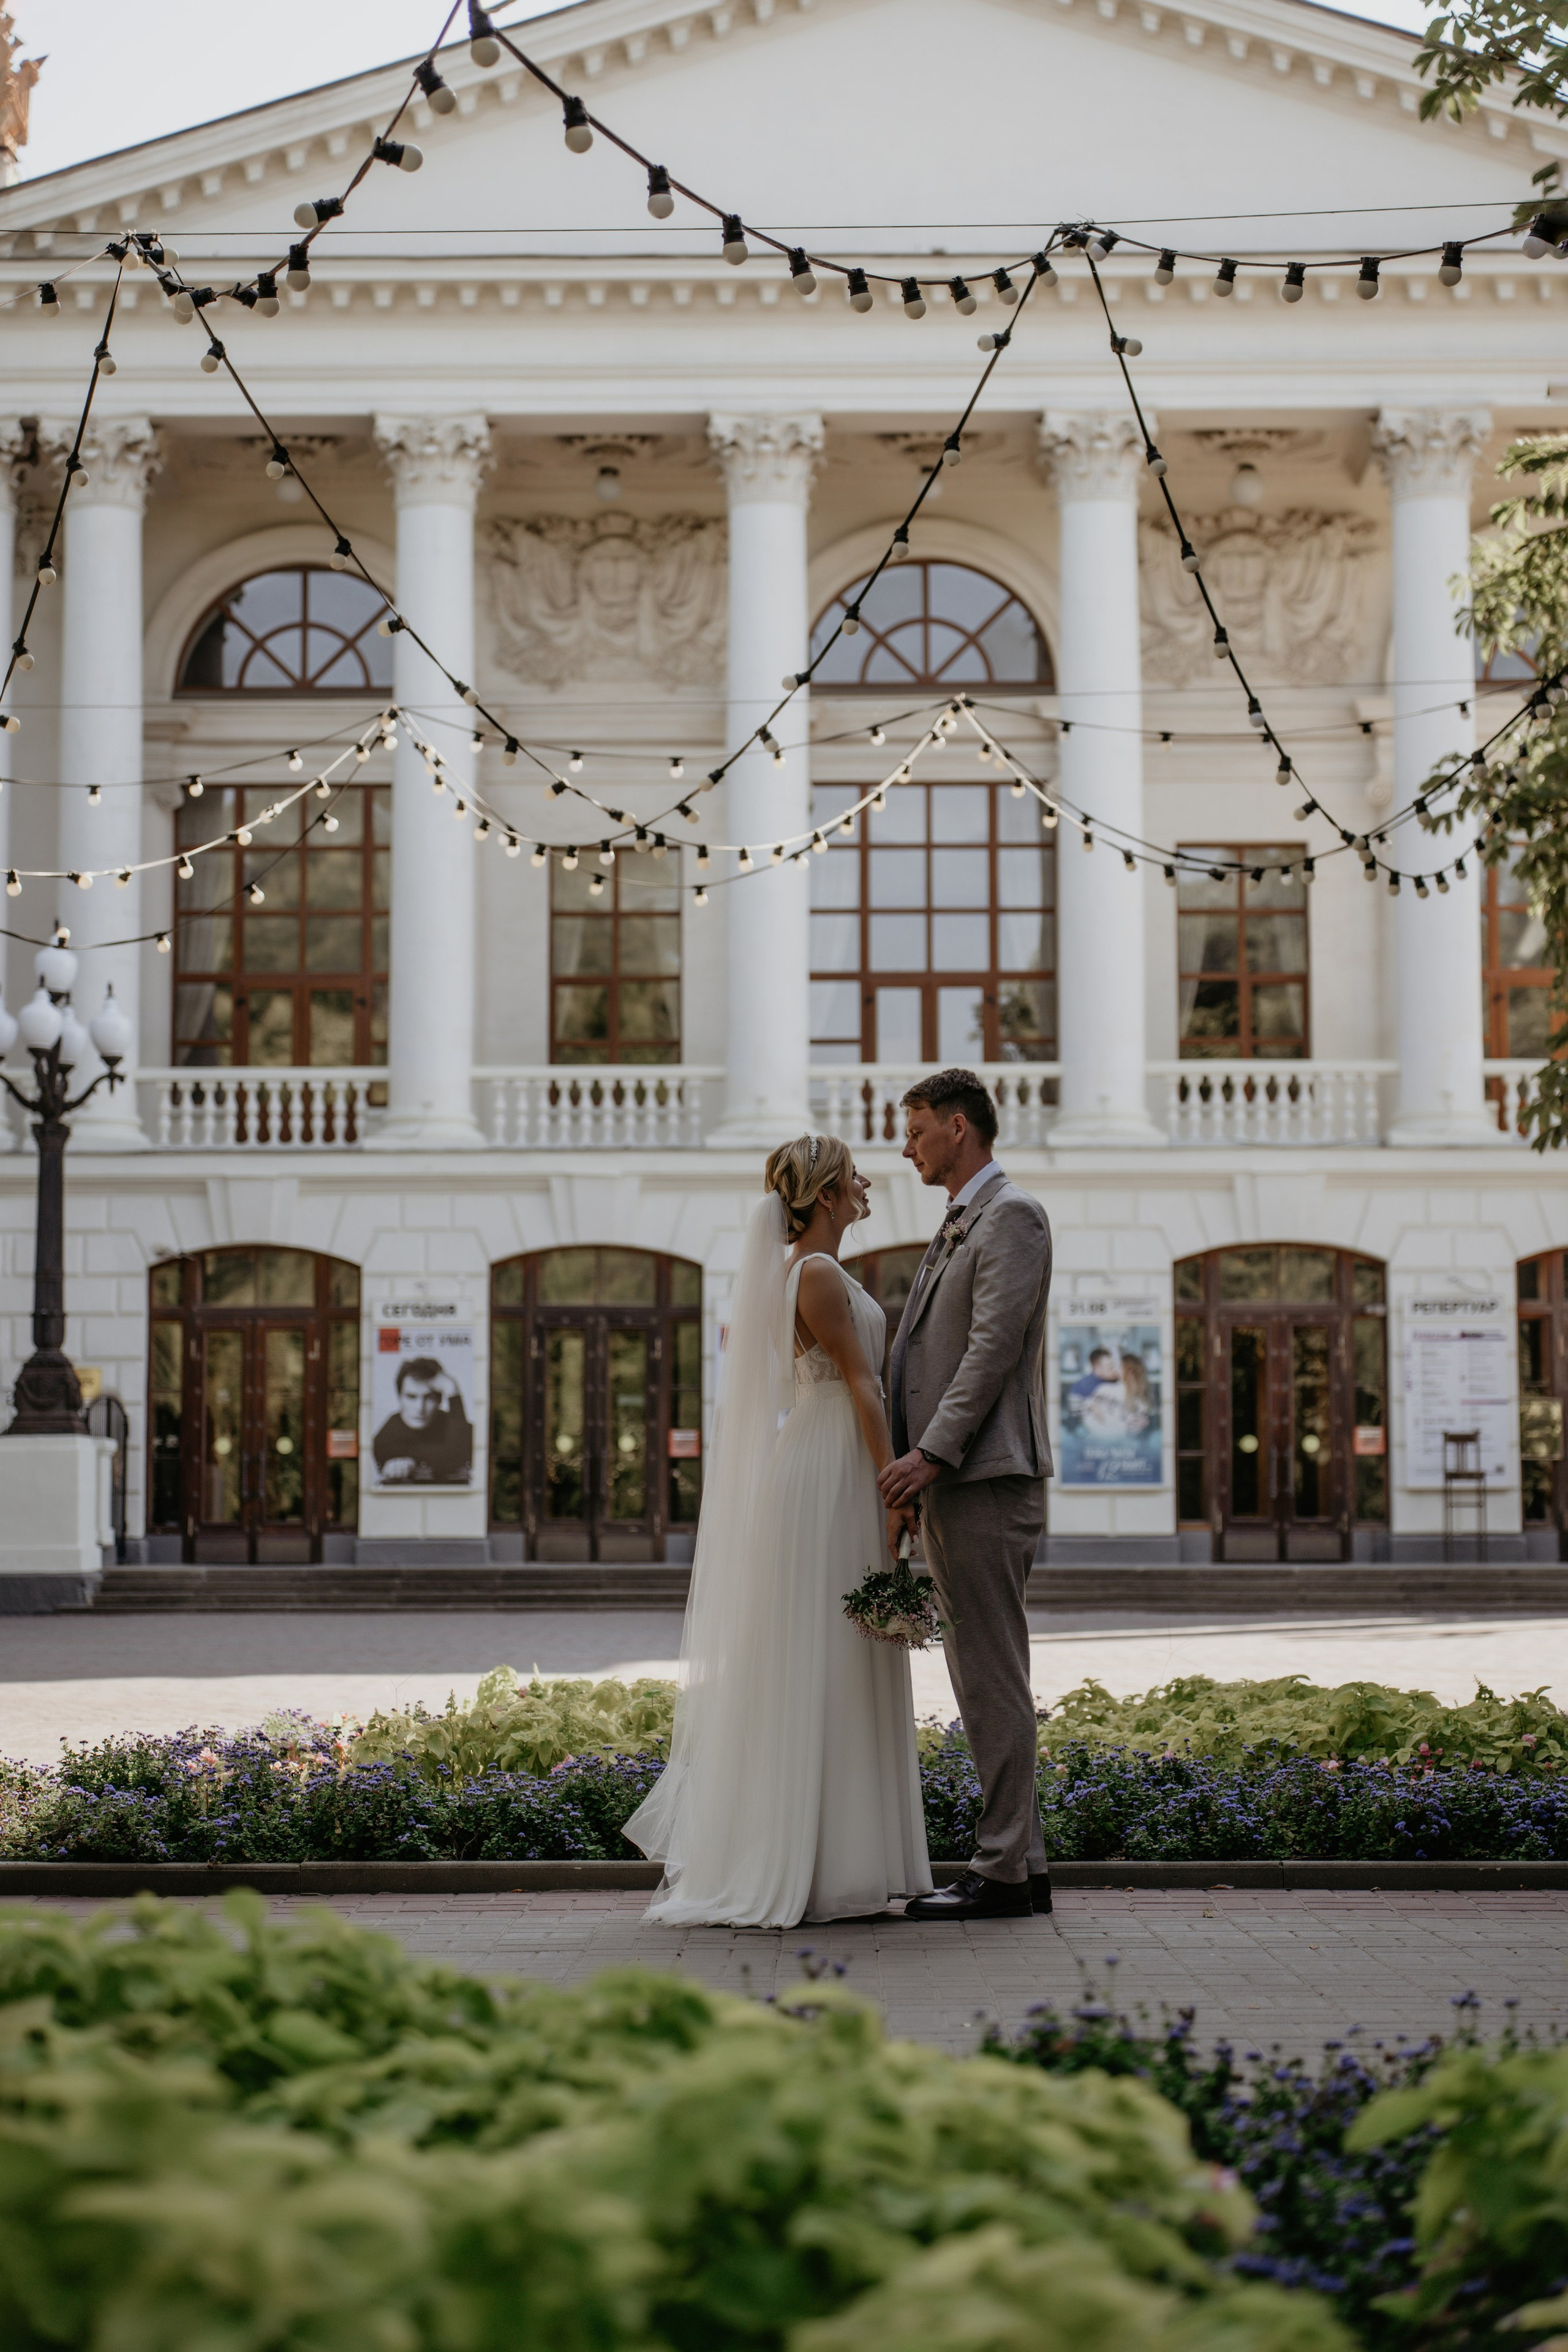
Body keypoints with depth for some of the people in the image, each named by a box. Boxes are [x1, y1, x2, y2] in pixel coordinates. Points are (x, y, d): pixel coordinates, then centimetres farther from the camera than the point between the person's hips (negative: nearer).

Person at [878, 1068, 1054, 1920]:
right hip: (950, 1483, 10)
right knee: (983, 1680, 10)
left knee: (993, 1677, -9)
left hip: (986, 1482, -10)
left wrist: (932, 1453, -21)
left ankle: (1002, 1871, -7)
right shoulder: (959, 1227, 23)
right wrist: (917, 1461, 15)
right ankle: (1021, 1862, 14)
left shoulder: (1012, 1215, -7)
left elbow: (995, 1347, -17)